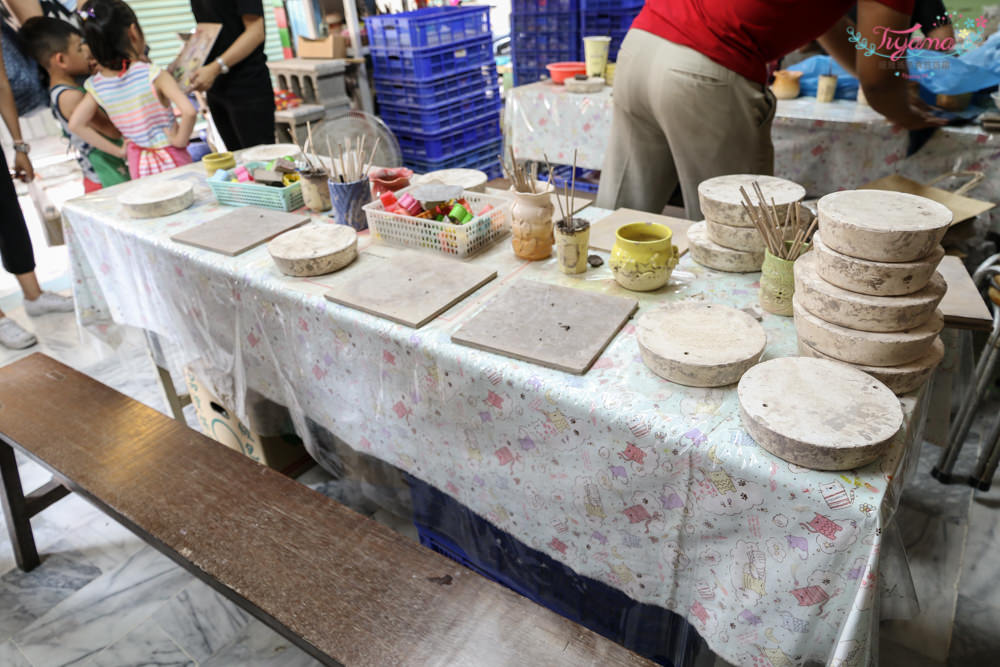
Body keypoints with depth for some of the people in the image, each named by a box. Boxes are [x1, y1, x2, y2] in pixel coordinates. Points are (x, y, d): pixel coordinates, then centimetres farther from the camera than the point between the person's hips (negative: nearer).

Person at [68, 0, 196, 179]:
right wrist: (180, 140, -13)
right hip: (172, 160, -4)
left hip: (138, 166, 5)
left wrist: (118, 151, 5)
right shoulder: (153, 75, -17)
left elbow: (76, 124, 0)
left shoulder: (96, 85, -2)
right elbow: (188, 111, -28)